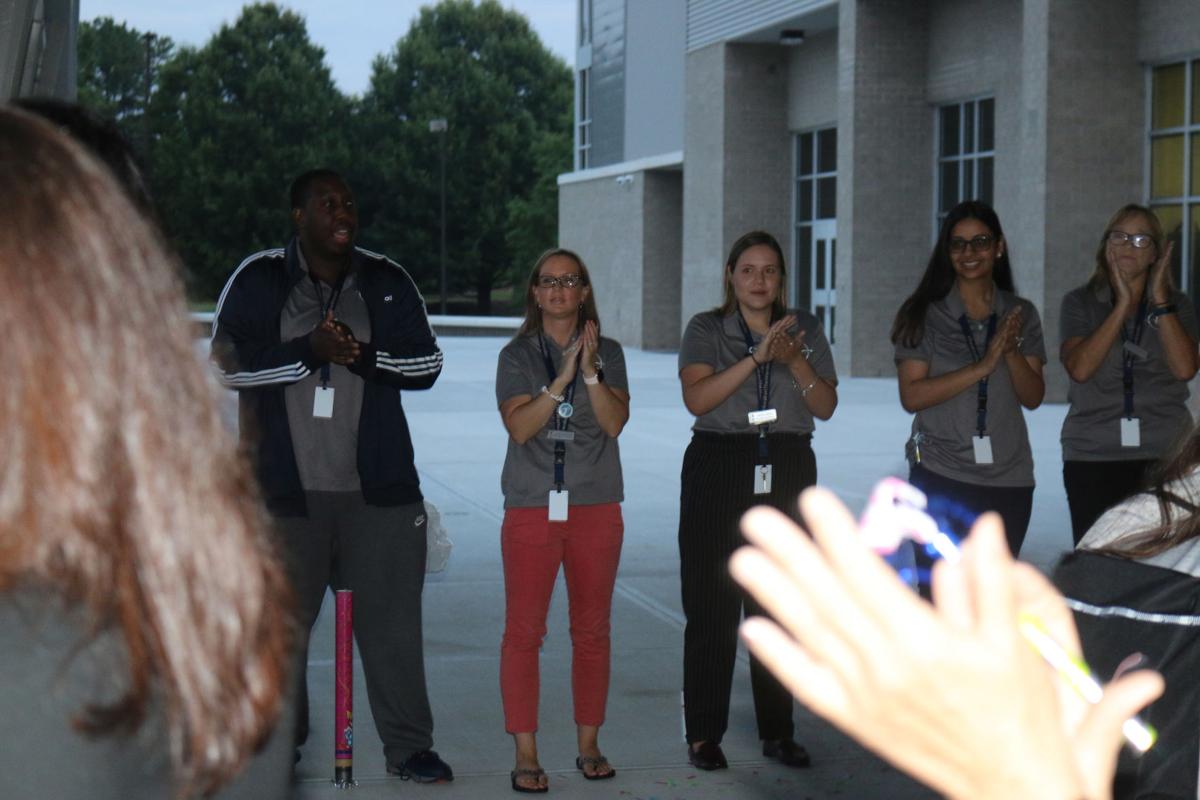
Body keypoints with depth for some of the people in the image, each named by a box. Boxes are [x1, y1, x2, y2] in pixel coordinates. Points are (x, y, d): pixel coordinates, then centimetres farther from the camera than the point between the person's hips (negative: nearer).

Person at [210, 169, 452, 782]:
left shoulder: (387, 282, 6)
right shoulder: (259, 280, 0)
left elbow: (428, 363, 2)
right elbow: (228, 363, -9)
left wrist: (363, 354, -15)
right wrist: (309, 350, -19)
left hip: (378, 489, 1)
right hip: (286, 490, -1)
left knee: (392, 618, 2)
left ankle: (408, 746, 13)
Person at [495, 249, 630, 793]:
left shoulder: (608, 352, 8)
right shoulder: (517, 355, 4)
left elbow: (615, 422, -5)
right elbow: (519, 426, -9)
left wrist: (590, 370, -17)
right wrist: (563, 377, -17)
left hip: (597, 507, 2)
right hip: (532, 507, -2)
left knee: (592, 630, 7)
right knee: (523, 630, -5)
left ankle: (588, 746, 18)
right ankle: (526, 755, 0)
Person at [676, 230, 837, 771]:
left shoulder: (805, 329, 11)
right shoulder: (706, 330, 3)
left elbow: (826, 407, 5)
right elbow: (697, 398, -12)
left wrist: (795, 362, -11)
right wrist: (756, 358, -19)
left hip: (788, 472, 2)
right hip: (719, 468, -2)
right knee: (711, 609, -2)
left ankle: (777, 732, 14)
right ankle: (703, 735, 6)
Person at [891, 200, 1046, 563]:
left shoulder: (1021, 315, 9)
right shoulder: (925, 314, 0)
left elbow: (1033, 397, 5)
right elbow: (911, 396, -10)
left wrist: (1012, 352, -14)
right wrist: (982, 366, -18)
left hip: (1009, 479, 3)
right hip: (941, 478, -3)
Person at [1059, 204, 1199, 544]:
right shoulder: (1080, 303, 8)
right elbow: (1080, 369, -9)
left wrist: (1159, 298, -5)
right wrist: (1123, 305, -8)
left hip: (1164, 455, 1)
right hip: (1093, 456, 0)